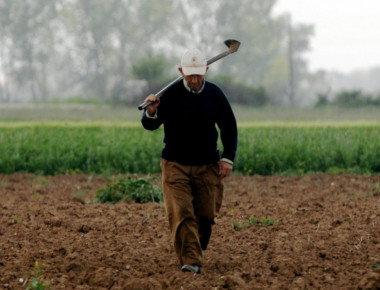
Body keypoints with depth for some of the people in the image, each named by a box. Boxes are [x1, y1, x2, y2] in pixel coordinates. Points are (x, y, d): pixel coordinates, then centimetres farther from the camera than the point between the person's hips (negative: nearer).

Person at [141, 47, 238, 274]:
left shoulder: (215, 94, 0)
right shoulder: (170, 94, -7)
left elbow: (229, 127, 11)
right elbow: (150, 126, -7)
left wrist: (228, 158, 3)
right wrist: (151, 113, -30)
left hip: (208, 167, 2)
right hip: (175, 165, -2)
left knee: (206, 215, 6)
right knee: (181, 214, -14)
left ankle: (198, 249, 31)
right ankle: (191, 261, -17)